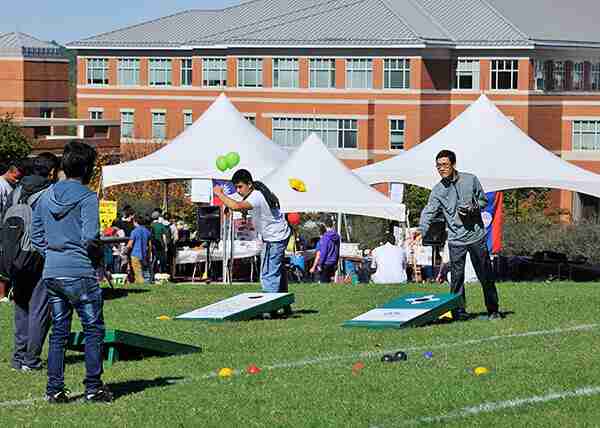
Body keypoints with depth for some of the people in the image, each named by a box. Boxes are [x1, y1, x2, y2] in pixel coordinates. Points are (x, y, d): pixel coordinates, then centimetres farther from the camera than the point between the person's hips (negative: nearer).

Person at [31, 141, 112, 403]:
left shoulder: (46, 196, 9)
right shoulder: (86, 197, -11)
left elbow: (36, 236, 11)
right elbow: (90, 237, -18)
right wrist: (97, 256, -1)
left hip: (51, 273, 6)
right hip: (80, 273, -6)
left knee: (59, 331, 12)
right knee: (93, 329, 5)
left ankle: (54, 389, 10)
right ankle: (93, 387, 4)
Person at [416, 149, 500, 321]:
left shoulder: (470, 180, 1)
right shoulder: (438, 190, -1)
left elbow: (483, 200, 12)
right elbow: (429, 211, -13)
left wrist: (473, 208, -10)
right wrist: (422, 229, -31)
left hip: (477, 235, 0)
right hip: (456, 239, 0)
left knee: (486, 276, 7)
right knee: (457, 277, -3)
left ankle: (493, 310, 18)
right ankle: (459, 310, 6)